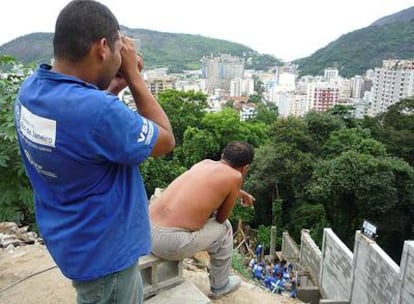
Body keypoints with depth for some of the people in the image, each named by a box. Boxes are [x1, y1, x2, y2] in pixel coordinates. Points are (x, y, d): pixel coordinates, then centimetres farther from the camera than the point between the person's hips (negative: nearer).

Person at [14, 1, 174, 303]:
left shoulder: (31, 88, -8)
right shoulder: (97, 110, -36)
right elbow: (166, 141, -19)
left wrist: (115, 86, -1)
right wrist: (133, 75, -14)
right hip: (102, 250, -8)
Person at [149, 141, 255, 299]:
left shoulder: (205, 162, 16)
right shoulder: (235, 176, -4)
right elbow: (221, 218, 8)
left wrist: (241, 193, 55)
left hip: (146, 229, 7)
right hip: (171, 241, -7)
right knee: (224, 229, 17)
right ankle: (220, 286, 35)